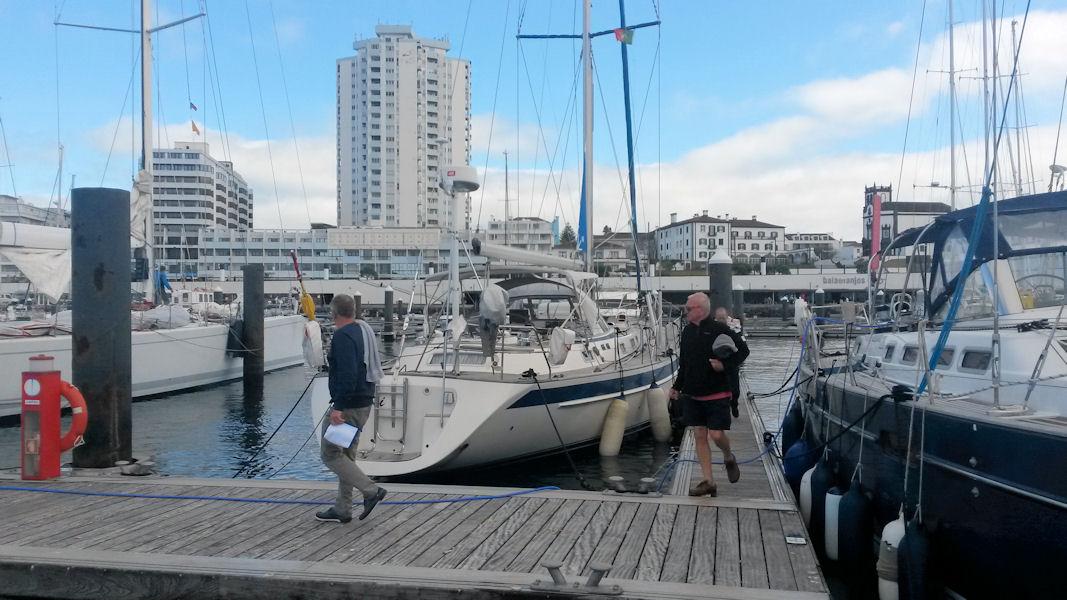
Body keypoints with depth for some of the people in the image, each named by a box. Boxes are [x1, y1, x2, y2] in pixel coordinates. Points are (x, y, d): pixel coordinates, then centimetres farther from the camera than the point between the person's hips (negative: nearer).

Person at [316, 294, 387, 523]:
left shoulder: (343, 336, -17)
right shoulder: (365, 330, 12)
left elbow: (347, 374, -28)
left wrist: (338, 407, -27)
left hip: (347, 406, -10)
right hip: (364, 403, 10)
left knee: (331, 454, -1)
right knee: (346, 455, 15)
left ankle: (371, 490, -5)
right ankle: (342, 510, 20)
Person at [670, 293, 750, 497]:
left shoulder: (719, 330, -10)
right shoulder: (687, 332, 8)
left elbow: (743, 350, -3)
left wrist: (725, 365, -16)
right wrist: (677, 387, 14)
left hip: (717, 394, -5)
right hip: (692, 394, 6)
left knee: (717, 434, -7)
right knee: (700, 436, 4)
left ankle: (729, 458, 28)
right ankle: (708, 482, 11)